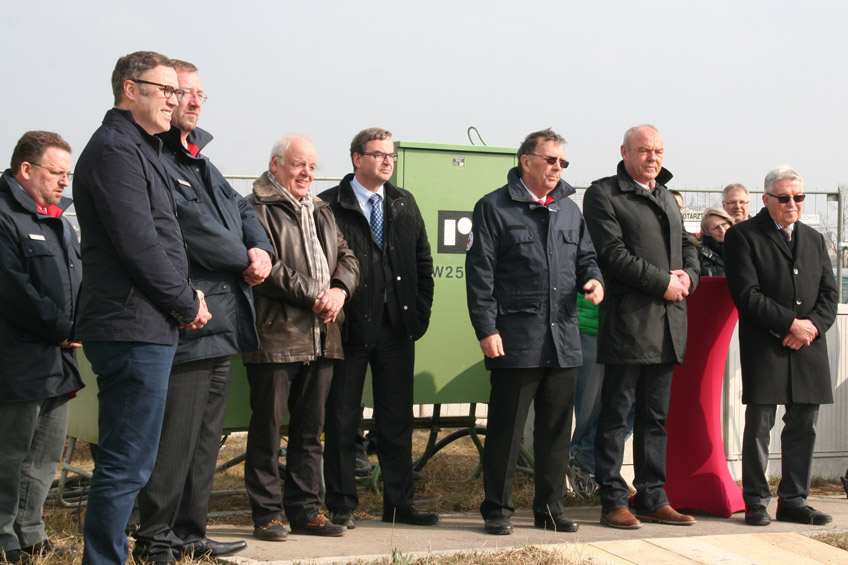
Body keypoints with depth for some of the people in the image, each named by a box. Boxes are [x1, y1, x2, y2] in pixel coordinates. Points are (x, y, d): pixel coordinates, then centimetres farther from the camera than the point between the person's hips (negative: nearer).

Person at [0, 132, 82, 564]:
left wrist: (79, 326, 8)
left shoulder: (59, 221, 19)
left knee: (47, 456, 14)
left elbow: (79, 283, 22)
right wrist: (60, 329, -12)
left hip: (58, 361, 9)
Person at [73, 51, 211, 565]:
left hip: (148, 328, 11)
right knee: (127, 464, -6)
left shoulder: (140, 150, 21)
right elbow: (138, 245, -19)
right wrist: (187, 304, -8)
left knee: (128, 463, 15)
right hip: (134, 329, -11)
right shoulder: (115, 149, -12)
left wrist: (185, 295, 9)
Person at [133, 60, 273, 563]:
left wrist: (261, 250, 0)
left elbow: (243, 211, 21)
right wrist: (245, 262, -6)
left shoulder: (201, 163, 22)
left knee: (206, 438, 14)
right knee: (176, 439, -6)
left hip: (222, 327, 10)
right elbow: (192, 224, -18)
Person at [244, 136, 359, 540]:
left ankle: (304, 510, 19)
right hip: (276, 336, -7)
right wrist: (312, 296, -15)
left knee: (310, 429, 12)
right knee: (268, 428, 0)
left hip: (321, 337, 7)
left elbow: (346, 257, 15)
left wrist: (339, 290, -5)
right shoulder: (257, 210, -4)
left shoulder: (321, 211, 21)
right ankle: (267, 514, 7)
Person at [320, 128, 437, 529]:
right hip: (350, 326, -5)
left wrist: (420, 312, 7)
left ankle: (399, 503, 19)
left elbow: (423, 261, 15)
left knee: (397, 419, 10)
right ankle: (341, 505, 13)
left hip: (397, 326, 5)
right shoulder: (329, 206, -5)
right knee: (342, 420, 4)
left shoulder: (405, 203, 13)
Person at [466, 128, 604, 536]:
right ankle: (497, 510, 12)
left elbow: (585, 256, 25)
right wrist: (486, 330, -12)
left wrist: (592, 279, 0)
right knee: (505, 429, 0)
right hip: (515, 340, -6)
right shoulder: (494, 208, -1)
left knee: (557, 429, 11)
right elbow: (480, 273, -5)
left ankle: (551, 508, 22)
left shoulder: (570, 210, 17)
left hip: (563, 341, 6)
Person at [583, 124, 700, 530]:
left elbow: (687, 246, 23)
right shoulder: (603, 193, -3)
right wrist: (663, 282, -14)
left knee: (656, 416, 11)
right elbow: (613, 253, -12)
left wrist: (688, 276, 1)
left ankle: (653, 499, 18)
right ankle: (613, 501, 5)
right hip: (628, 321, -7)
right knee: (616, 414, -1)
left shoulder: (667, 198, 22)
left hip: (669, 323, 7)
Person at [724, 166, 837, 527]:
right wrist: (790, 324, -15)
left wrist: (812, 325, -7)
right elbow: (747, 294, -10)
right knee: (759, 426, -2)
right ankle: (756, 501, 8)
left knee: (803, 427, 7)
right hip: (765, 348, -5)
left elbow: (829, 293, 13)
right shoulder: (743, 236, 0)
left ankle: (794, 500, 17)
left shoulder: (814, 240, 19)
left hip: (808, 348, 5)